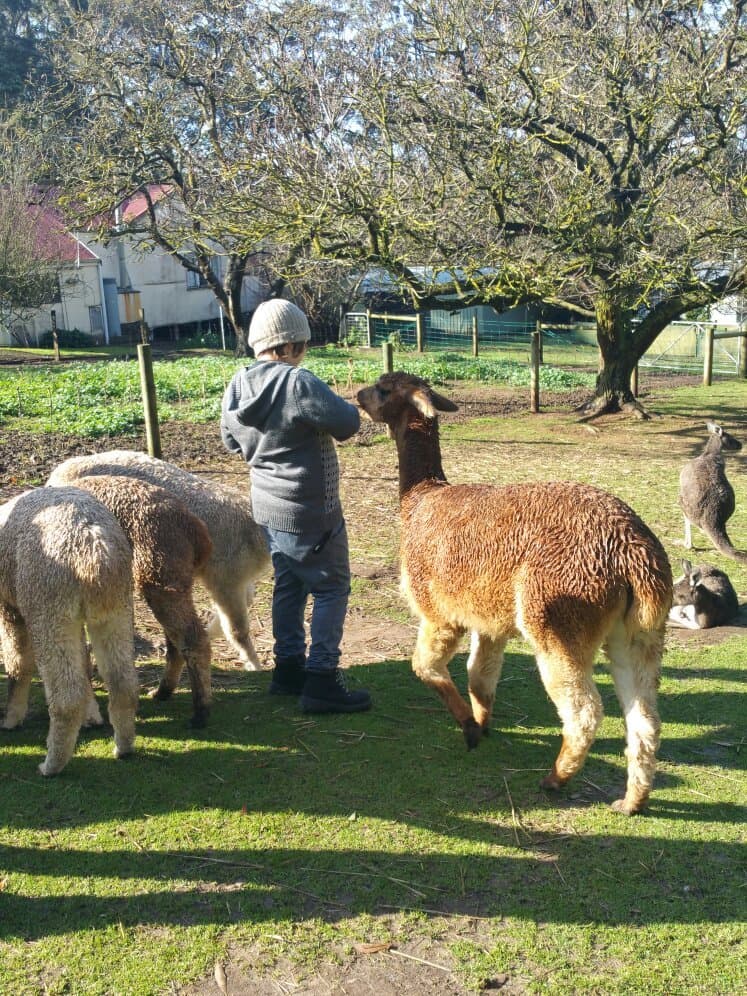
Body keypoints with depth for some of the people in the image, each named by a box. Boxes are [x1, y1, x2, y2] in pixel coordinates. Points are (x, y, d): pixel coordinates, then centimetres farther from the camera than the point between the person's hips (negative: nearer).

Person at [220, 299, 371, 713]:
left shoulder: (237, 387, 2)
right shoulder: (298, 383, -23)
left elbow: (231, 440, 15)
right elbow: (347, 423, -20)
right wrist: (347, 408, 2)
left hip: (267, 507, 8)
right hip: (309, 512, -8)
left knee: (288, 587, 19)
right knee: (331, 589, 3)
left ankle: (289, 667, 28)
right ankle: (321, 680, 4)